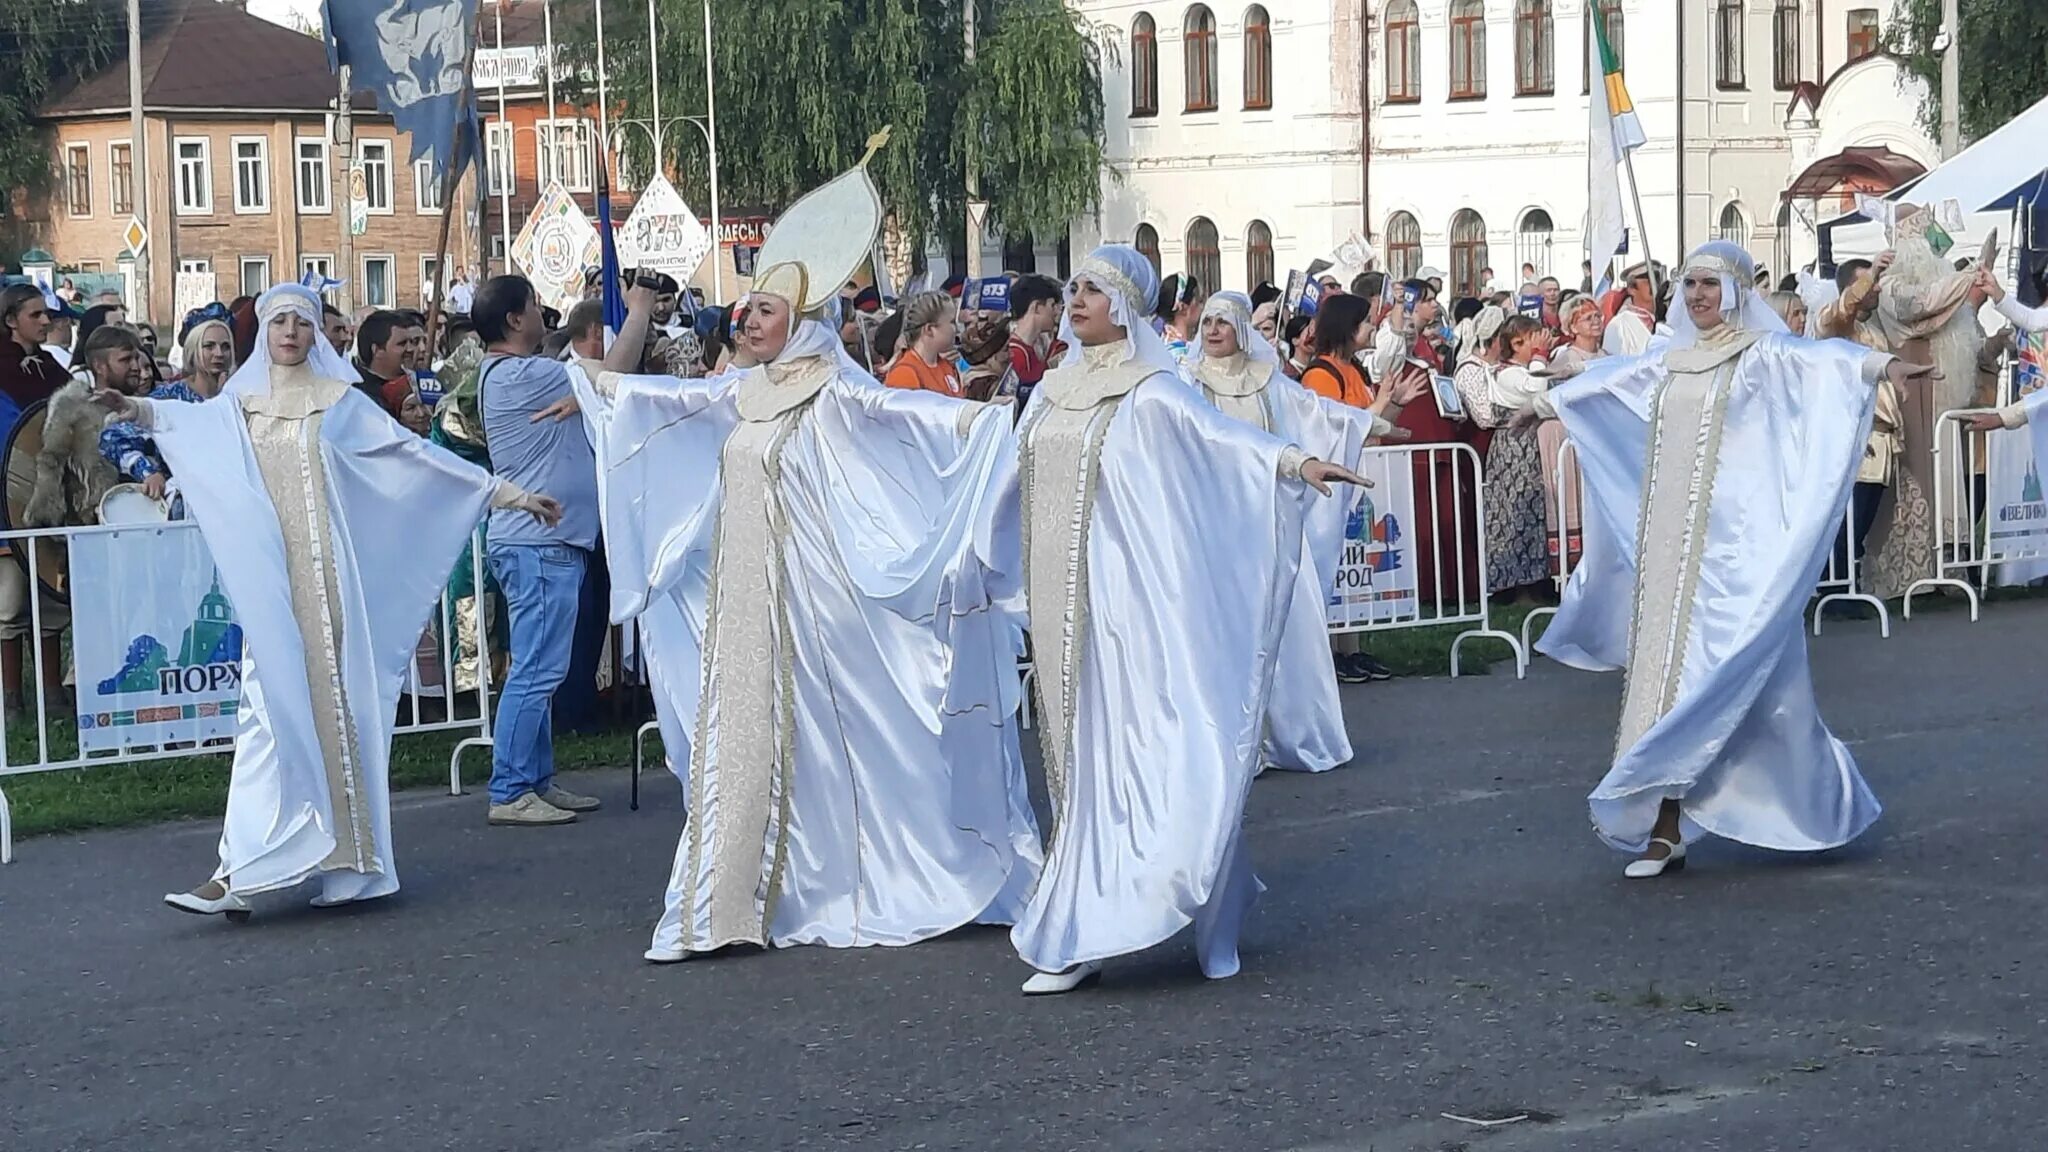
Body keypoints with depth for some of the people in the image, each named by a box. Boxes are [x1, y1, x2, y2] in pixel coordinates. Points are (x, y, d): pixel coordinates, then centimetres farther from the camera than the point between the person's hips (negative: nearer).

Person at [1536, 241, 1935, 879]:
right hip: (1667, 542, 6)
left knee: (1697, 669, -9)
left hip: (1728, 543, -6)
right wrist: (1548, 400, 48)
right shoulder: (1670, 362, 16)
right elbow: (1601, 382, 33)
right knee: (1664, 665, 2)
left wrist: (1882, 364, -42)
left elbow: (1822, 359, -23)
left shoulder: (1762, 354, -3)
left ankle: (1662, 824, -8)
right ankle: (1665, 827, 3)